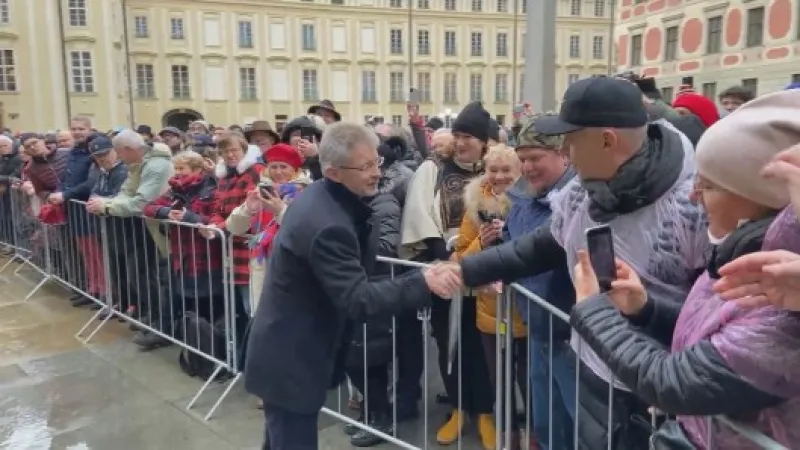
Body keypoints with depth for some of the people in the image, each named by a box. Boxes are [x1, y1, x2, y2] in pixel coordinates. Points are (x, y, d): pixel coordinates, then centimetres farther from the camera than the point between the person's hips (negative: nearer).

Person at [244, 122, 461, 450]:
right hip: (290, 361, -10)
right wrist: (422, 283, -34)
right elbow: (357, 301, -31)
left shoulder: (317, 196, 1)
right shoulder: (327, 225, -30)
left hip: (287, 352, 10)